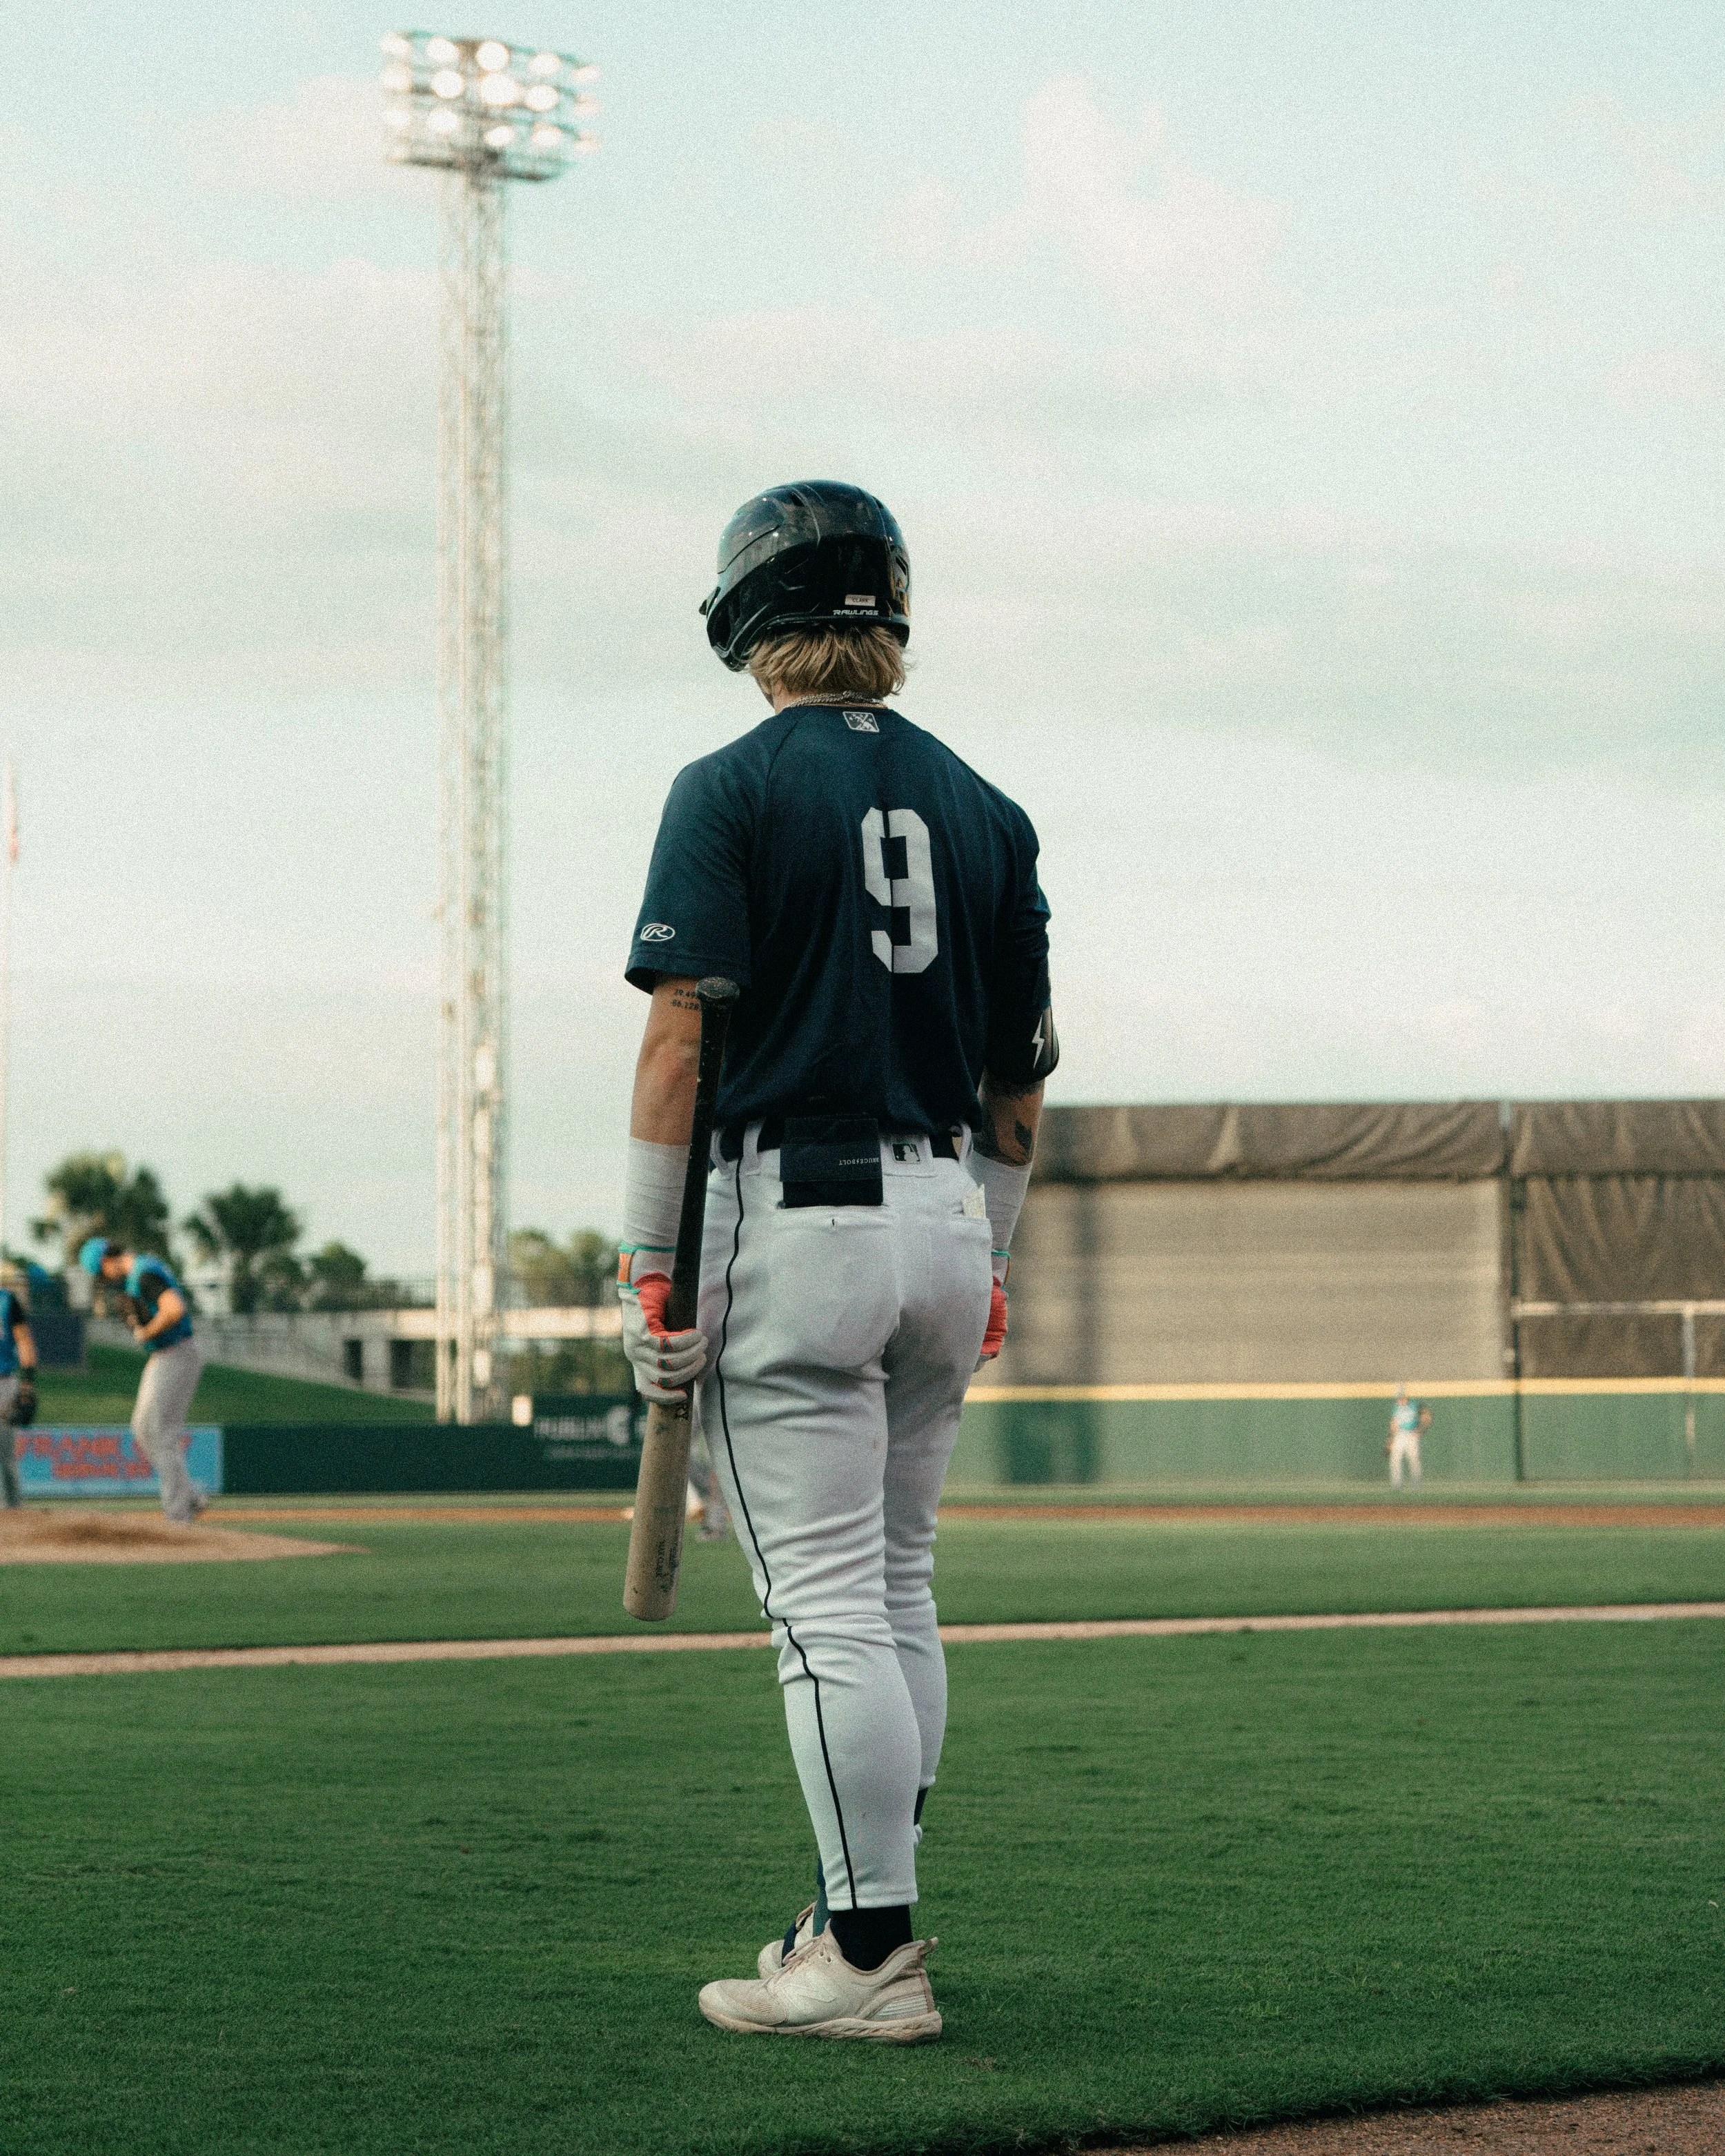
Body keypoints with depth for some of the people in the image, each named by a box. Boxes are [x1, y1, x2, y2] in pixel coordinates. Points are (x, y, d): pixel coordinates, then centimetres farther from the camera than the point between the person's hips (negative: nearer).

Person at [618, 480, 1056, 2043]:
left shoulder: (733, 792, -5)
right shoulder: (984, 810, 11)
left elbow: (682, 1040, -13)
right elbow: (1021, 1078, 13)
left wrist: (650, 1265, -10)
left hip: (793, 1215, -6)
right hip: (944, 1221, 6)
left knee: (826, 1602, -6)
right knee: (897, 1588, 16)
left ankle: (872, 1954, -7)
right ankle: (871, 1913, 23)